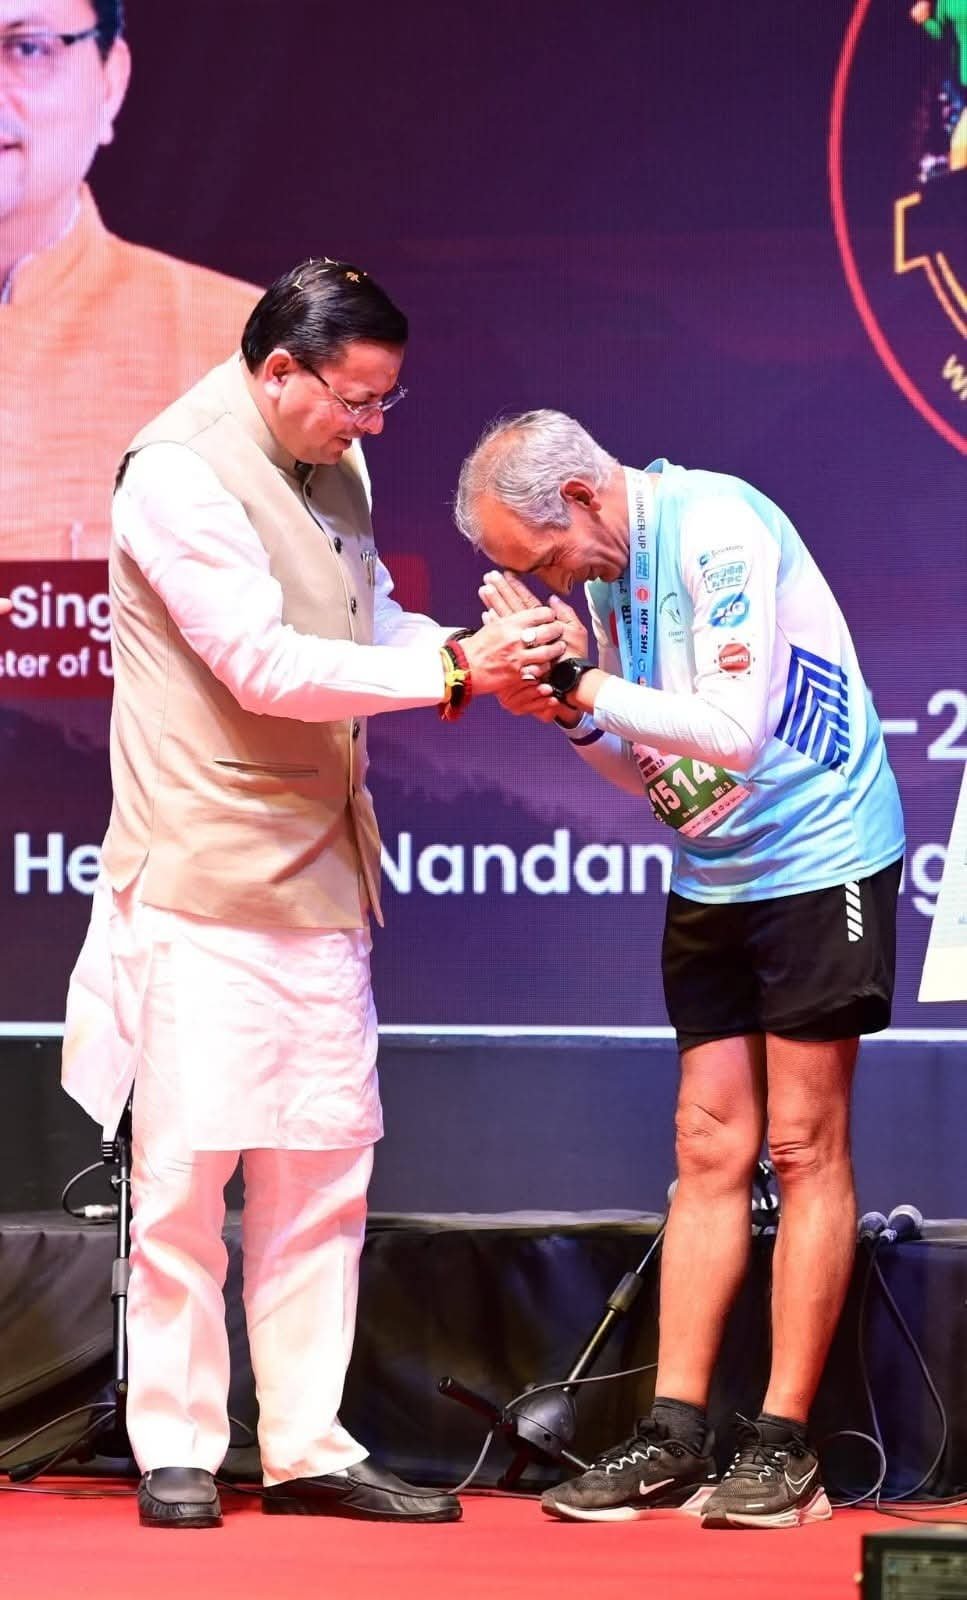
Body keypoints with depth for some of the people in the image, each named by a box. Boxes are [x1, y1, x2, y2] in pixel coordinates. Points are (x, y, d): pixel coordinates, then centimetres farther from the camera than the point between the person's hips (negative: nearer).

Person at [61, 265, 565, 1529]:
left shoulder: (331, 468, 12)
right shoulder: (178, 474, -14)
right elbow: (265, 666, -21)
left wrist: (483, 663, 2)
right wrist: (453, 667, -21)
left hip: (319, 877, 8)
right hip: (204, 885, -8)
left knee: (323, 1169, 7)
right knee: (188, 1167, -3)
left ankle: (308, 1448, 13)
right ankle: (176, 1453, 5)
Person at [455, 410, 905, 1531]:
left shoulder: (718, 530, -20)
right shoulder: (605, 570, 5)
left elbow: (735, 730, -26)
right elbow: (650, 768, 11)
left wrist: (581, 684, -22)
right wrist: (574, 713, -8)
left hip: (818, 855, -8)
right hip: (713, 879, 8)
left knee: (804, 1146, -4)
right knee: (709, 1151, 5)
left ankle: (783, 1445, 0)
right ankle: (674, 1436, 5)